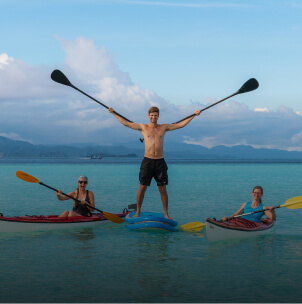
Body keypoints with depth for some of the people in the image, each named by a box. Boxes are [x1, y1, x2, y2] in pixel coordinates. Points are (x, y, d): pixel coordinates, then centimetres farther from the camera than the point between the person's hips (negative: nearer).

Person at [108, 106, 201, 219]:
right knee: (142, 187, 0)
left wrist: (194, 115, 10)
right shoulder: (143, 127, 8)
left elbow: (181, 125, 12)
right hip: (147, 161, -1)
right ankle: (138, 212, 11)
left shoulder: (164, 127, 10)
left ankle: (166, 213, 11)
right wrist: (113, 113, 9)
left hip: (160, 162, 1)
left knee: (163, 189, 2)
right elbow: (125, 123, 9)